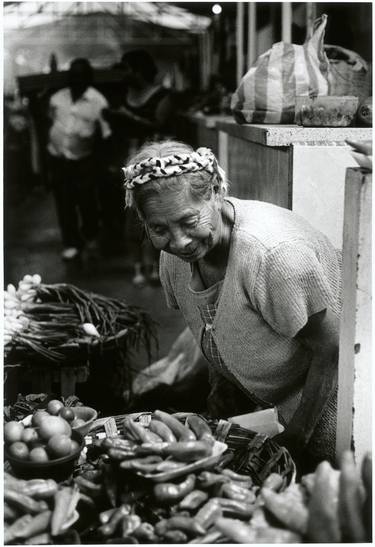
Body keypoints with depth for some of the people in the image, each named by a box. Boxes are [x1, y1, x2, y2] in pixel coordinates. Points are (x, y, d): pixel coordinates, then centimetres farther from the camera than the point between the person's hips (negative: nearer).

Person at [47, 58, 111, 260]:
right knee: (64, 203, 9)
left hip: (83, 162, -3)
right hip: (57, 159, 3)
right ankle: (72, 243, 24)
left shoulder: (98, 102, -10)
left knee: (86, 202, 11)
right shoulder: (57, 98, 2)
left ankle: (90, 236, 38)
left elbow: (104, 135, -9)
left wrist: (96, 160, -10)